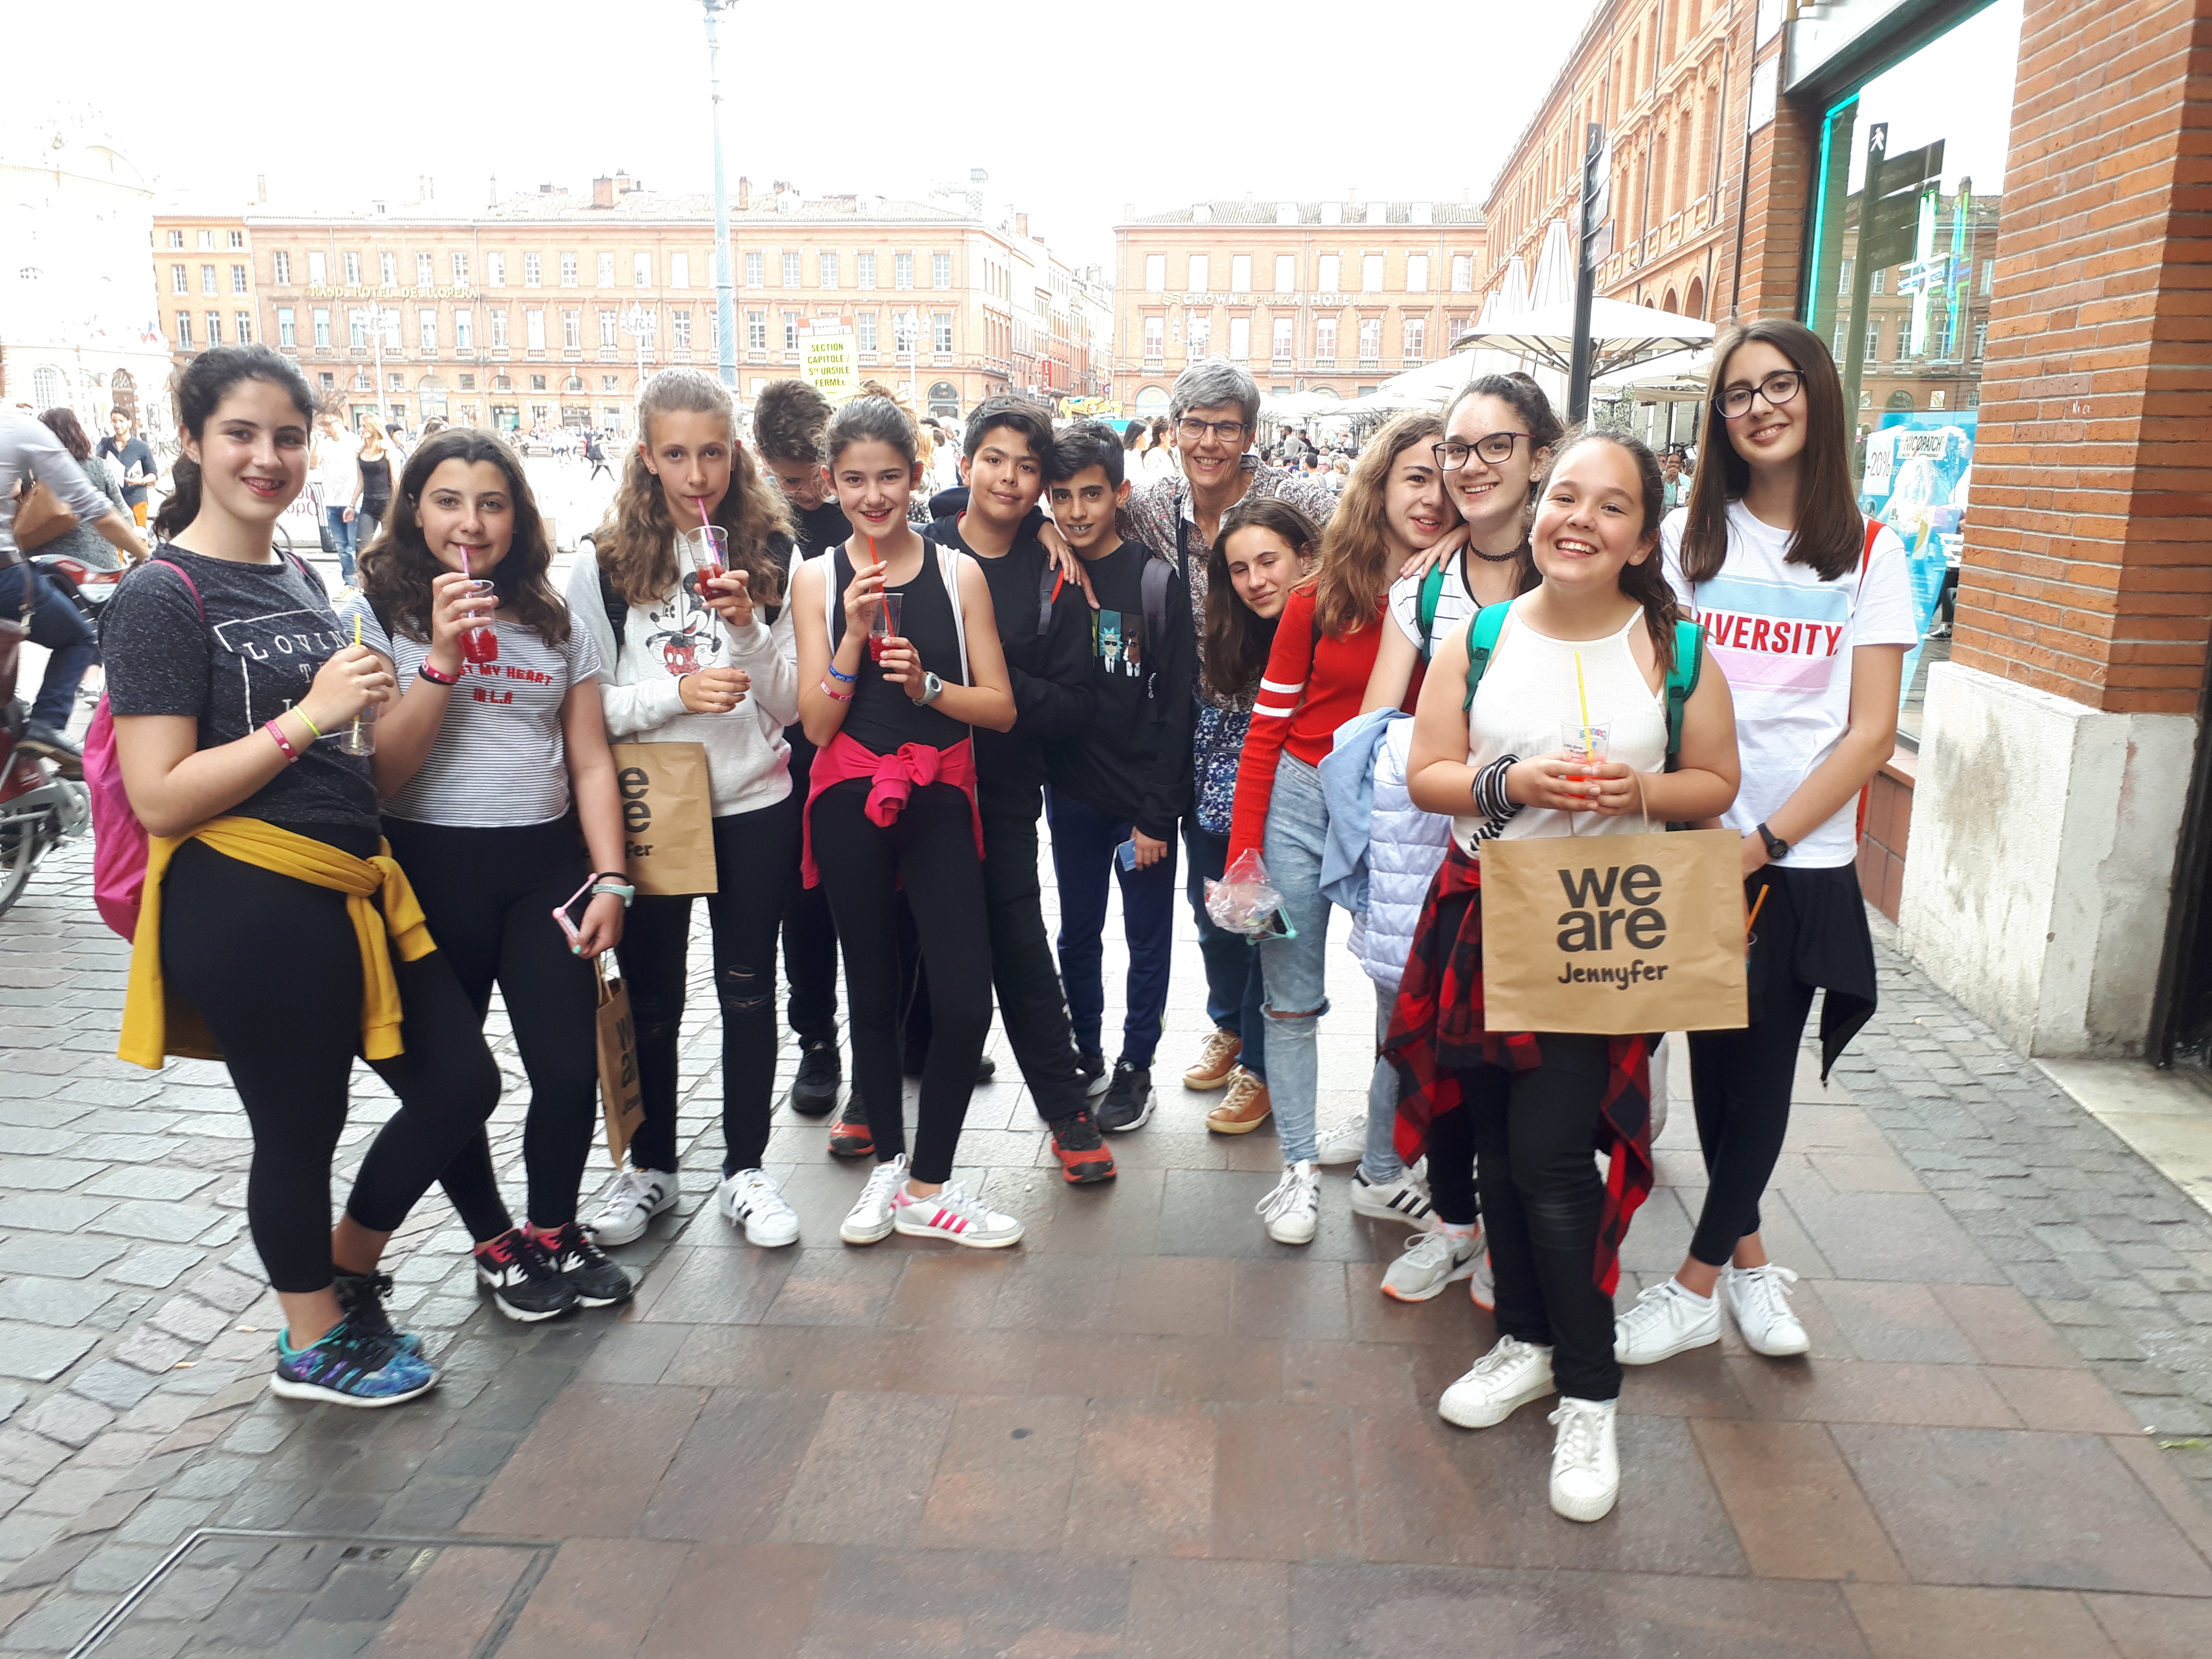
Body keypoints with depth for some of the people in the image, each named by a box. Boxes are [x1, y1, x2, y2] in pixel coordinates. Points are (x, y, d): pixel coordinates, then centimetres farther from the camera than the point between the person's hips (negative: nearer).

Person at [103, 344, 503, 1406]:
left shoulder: (299, 581, 14)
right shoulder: (161, 598, -11)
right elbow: (159, 798, -18)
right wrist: (310, 715, -21)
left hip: (348, 886, 8)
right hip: (245, 908, -8)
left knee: (460, 1085, 12)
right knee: (299, 1131, 8)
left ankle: (347, 1277, 35)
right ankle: (315, 1347, 32)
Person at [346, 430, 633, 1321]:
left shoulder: (555, 623, 8)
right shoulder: (375, 616, -2)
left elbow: (591, 762, 7)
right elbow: (378, 772, -11)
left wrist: (610, 878, -2)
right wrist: (443, 658, -20)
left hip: (545, 866, 2)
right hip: (431, 871, -2)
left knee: (571, 1073, -1)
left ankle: (554, 1229, 25)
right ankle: (495, 1243, 31)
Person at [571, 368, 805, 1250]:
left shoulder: (772, 557, 0)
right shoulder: (606, 567, -3)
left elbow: (790, 705, -1)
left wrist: (751, 627, -18)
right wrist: (675, 692, -20)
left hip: (754, 805, 1)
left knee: (748, 990, 9)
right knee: (650, 996, 12)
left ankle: (745, 1169, 24)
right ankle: (649, 1166, 31)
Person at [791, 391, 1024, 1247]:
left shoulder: (959, 573, 2)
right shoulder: (817, 578, 2)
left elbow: (1001, 708, 1)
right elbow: (817, 723, -3)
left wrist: (927, 685, -16)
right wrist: (854, 633, -15)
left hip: (939, 799, 0)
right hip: (850, 801, 0)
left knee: (965, 998, -8)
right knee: (873, 991, 11)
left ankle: (927, 1184, 10)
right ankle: (889, 1159, 30)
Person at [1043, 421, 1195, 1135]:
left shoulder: (1155, 580, -10)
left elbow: (1176, 706, -11)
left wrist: (1157, 813, -13)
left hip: (1143, 798, -3)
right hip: (1071, 793, 4)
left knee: (1148, 940, 9)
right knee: (1078, 934, 15)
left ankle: (1136, 1067, 23)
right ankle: (1083, 1056, 31)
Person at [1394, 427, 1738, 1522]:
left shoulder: (1671, 648, 0)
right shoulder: (1478, 639, 3)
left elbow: (1716, 784, 5)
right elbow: (1424, 776, 2)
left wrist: (1641, 792, -16)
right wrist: (1511, 783, -17)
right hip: (1481, 919, 3)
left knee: (1552, 1157, -8)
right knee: (1497, 1147, 12)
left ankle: (1589, 1394, 12)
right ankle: (1527, 1341, 34)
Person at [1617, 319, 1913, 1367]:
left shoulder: (1868, 554, 3)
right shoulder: (1688, 539, 6)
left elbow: (1870, 731, -2)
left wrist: (1766, 838, -12)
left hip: (1802, 860, -1)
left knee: (1762, 1070, 4)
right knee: (1713, 1062, 9)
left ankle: (1697, 1287, 17)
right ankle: (1746, 1256, 29)